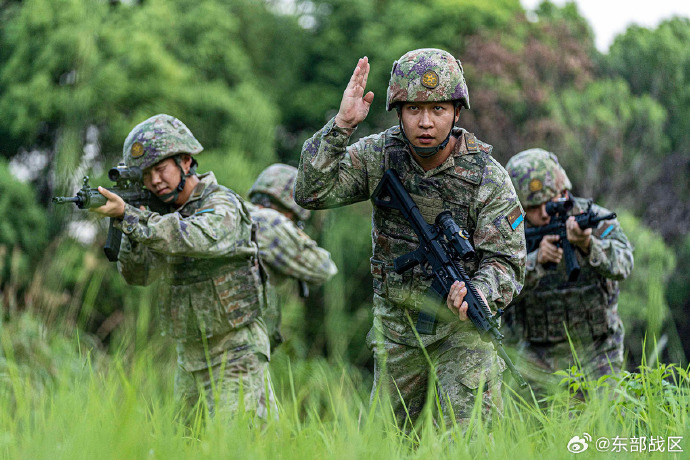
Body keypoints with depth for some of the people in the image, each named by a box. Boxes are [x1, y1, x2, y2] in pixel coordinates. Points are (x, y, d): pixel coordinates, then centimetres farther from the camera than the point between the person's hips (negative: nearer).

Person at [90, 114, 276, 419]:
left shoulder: (223, 206, -13)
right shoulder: (162, 213, 9)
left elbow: (190, 239, -33)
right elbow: (137, 274, 5)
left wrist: (127, 215, -34)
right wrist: (131, 233, -13)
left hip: (235, 353, -7)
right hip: (189, 357, 7)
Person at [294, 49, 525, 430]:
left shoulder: (487, 177, -14)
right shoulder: (380, 155, -7)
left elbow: (504, 261, -14)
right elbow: (311, 192, -14)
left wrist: (475, 294, -36)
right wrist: (341, 125, -23)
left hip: (460, 325, -3)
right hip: (395, 324, 3)